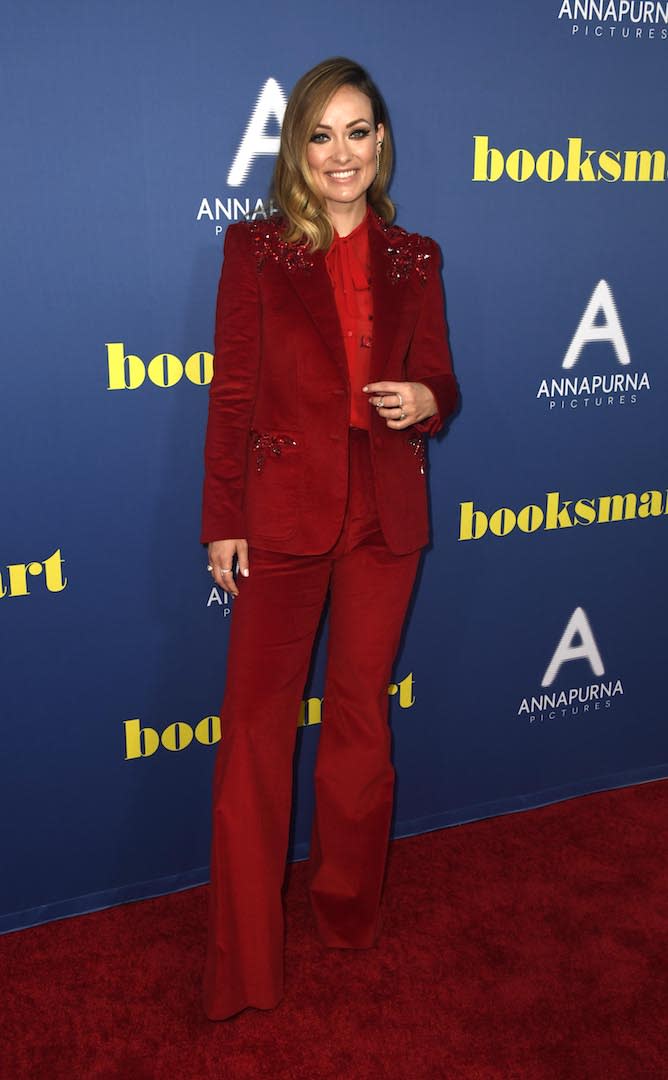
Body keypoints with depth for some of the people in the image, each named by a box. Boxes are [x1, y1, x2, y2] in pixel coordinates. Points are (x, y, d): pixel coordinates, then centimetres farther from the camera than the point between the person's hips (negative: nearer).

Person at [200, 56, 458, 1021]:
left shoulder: (413, 259, 8)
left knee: (362, 715, 14)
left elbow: (439, 378, 12)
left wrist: (426, 400, -12)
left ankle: (350, 912, 36)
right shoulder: (255, 249, 0)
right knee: (256, 725, 1)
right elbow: (231, 394, -3)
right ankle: (243, 966, 15)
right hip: (283, 514, -2)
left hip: (385, 517, 3)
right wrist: (223, 520, -6)